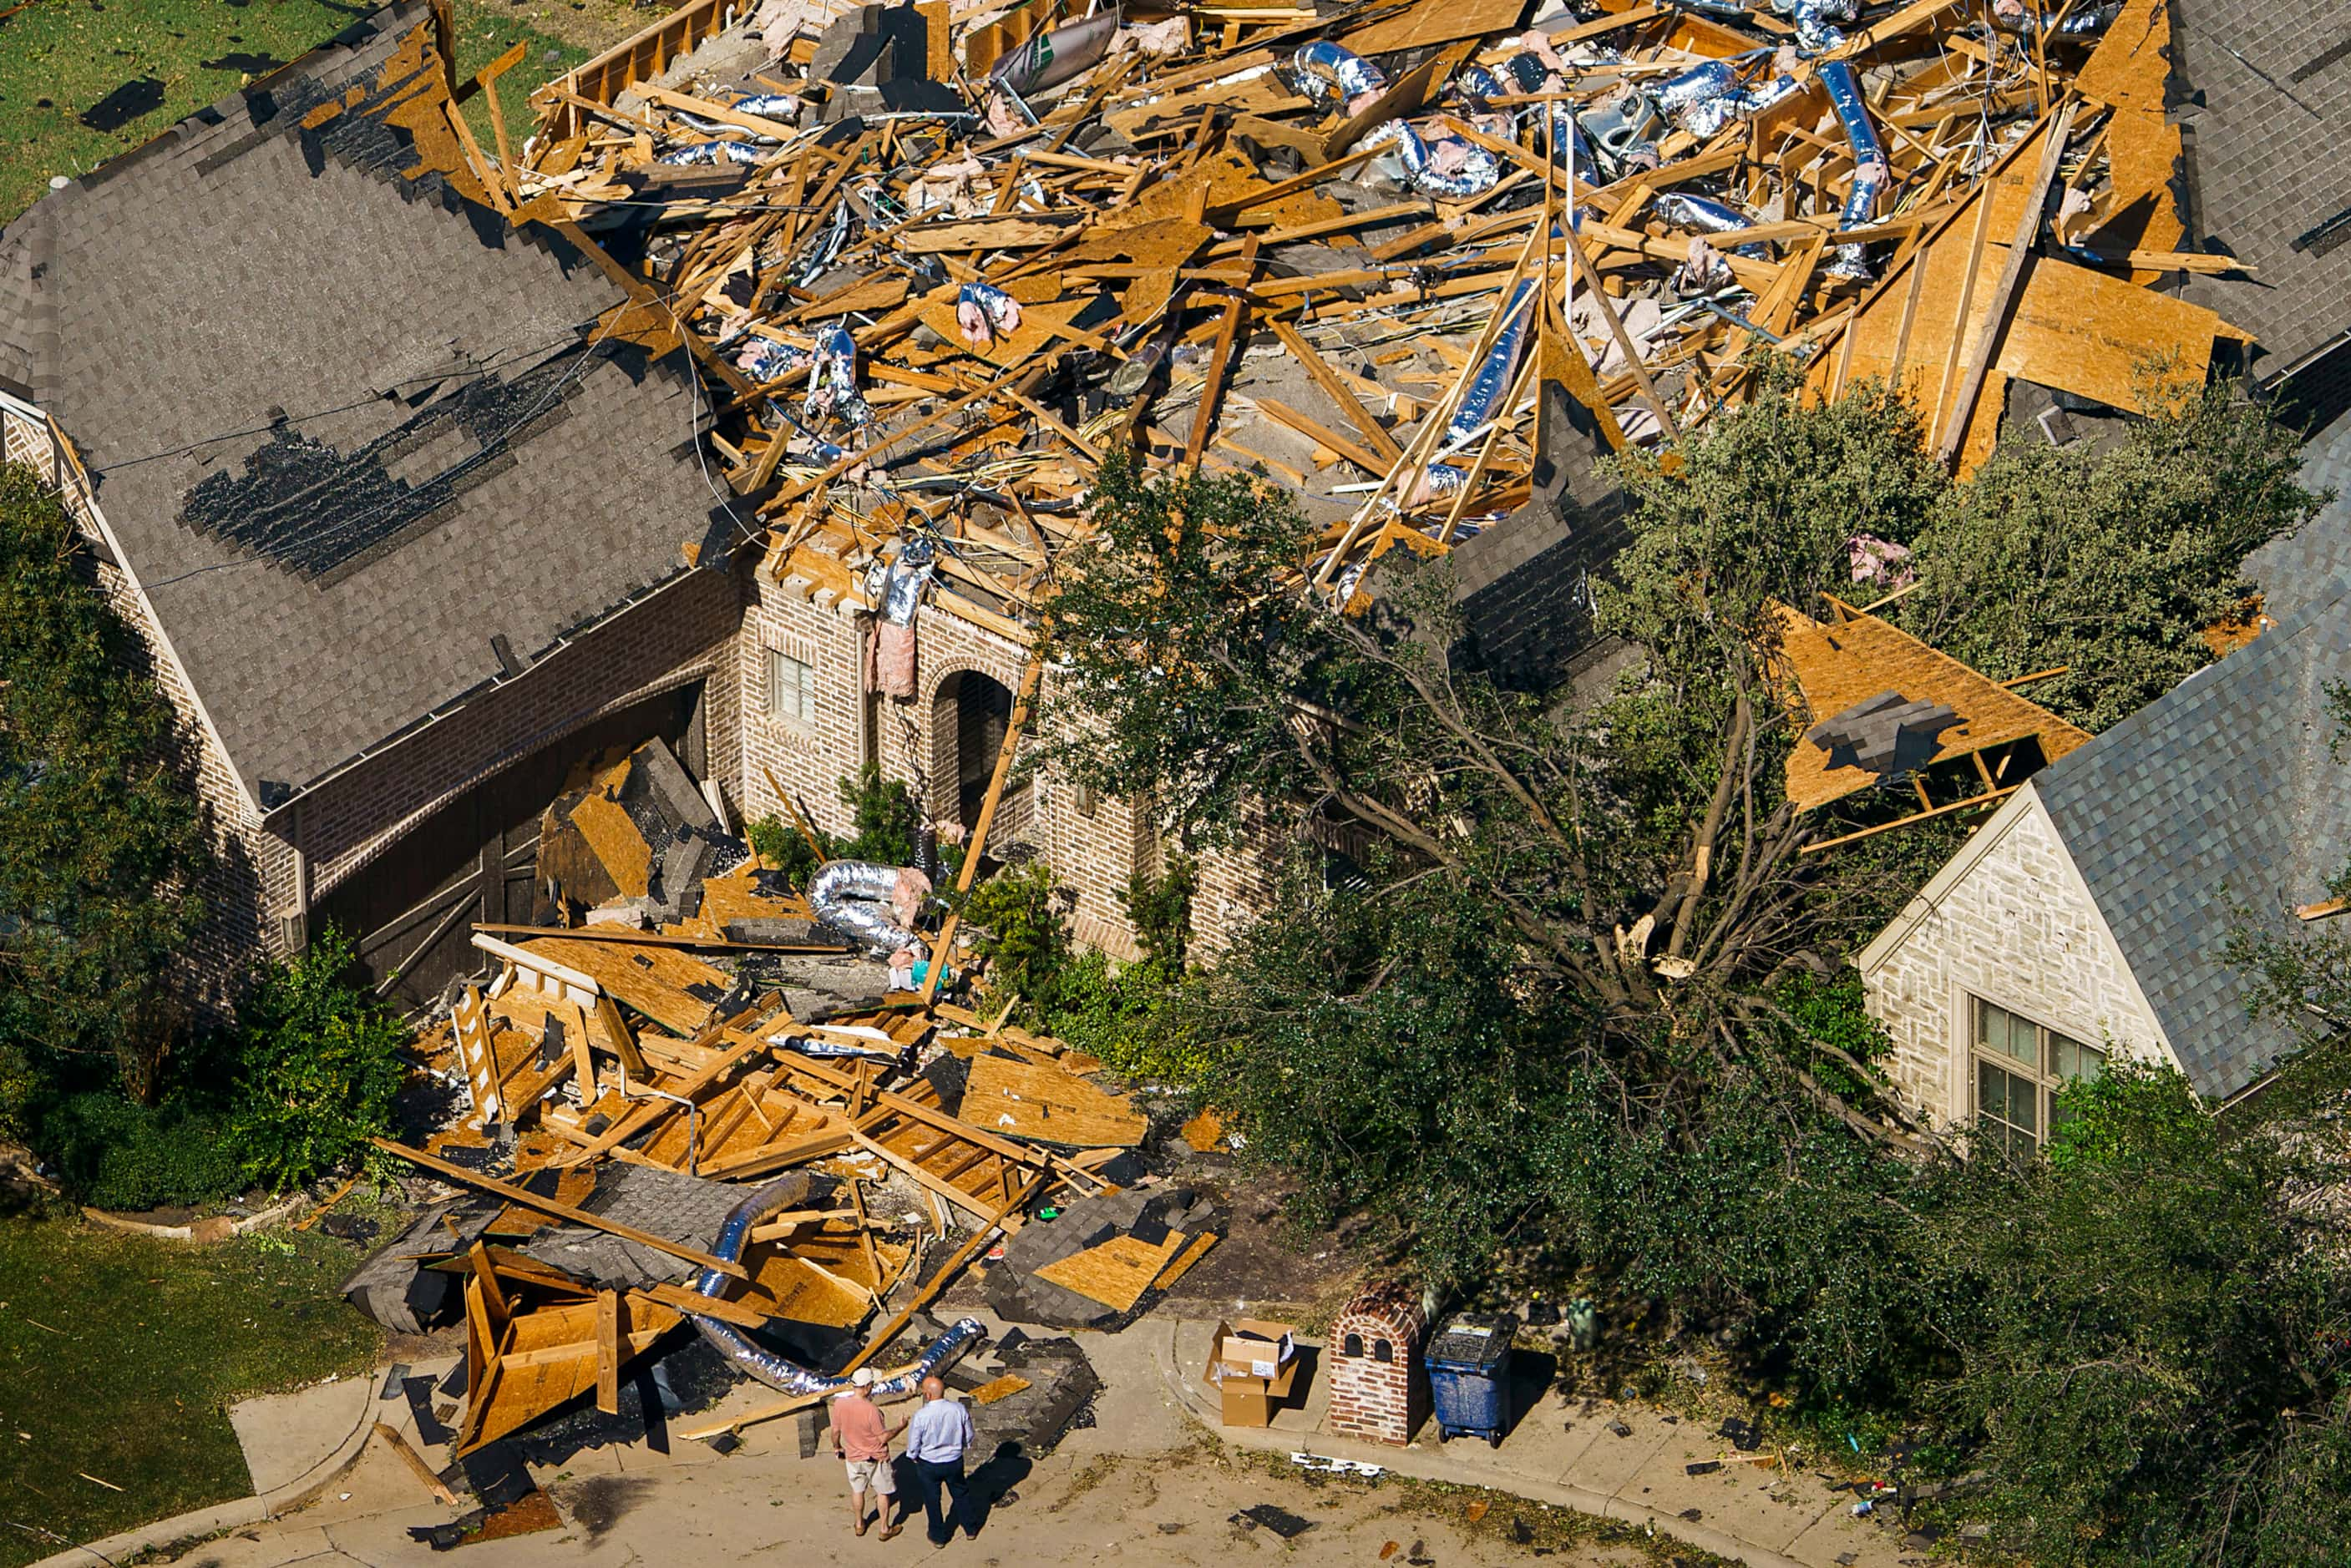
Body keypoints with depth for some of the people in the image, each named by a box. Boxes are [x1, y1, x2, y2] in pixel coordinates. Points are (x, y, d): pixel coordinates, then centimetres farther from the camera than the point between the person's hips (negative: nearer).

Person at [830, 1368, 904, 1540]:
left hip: (853, 1457, 4)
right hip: (876, 1458, -4)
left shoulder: (840, 1403, -17)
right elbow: (883, 1437, -22)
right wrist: (900, 1427, -6)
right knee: (883, 1493, 17)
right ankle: (885, 1529, 28)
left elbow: (836, 1430, -2)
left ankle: (859, 1525, 41)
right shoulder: (871, 1409, -31)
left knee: (857, 1491, 25)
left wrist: (837, 1447, 17)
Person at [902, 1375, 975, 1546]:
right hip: (955, 1461, 3)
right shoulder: (959, 1409, -18)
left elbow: (913, 1447, -15)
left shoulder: (920, 1416, -27)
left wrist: (913, 1457, 7)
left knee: (932, 1500, 19)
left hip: (928, 1465, -3)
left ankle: (938, 1537, 33)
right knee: (959, 1495, 26)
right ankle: (970, 1529, 42)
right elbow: (969, 1437, -3)